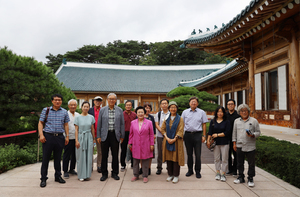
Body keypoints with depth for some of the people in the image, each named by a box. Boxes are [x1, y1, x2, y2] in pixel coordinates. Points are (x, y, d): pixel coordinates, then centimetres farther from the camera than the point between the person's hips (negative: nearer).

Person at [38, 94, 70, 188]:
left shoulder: (64, 112, 8)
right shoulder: (46, 110, 3)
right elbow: (40, 123, 3)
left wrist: (67, 136, 6)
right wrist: (41, 135, -7)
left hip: (60, 137, 2)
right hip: (48, 136, -2)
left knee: (58, 158, 11)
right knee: (45, 158, 2)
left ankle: (58, 176, 24)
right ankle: (43, 178, 14)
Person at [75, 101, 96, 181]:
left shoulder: (91, 117, 5)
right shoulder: (78, 118, 0)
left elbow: (92, 129, 10)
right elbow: (76, 130, -1)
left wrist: (94, 139, 11)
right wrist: (76, 140, -8)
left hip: (89, 138, 2)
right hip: (81, 137, -2)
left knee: (88, 156, 4)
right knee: (81, 156, 2)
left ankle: (87, 174, 16)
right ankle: (81, 175, 12)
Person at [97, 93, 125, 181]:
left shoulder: (120, 110, 6)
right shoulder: (102, 110, 5)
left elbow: (122, 124, 6)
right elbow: (99, 123, 5)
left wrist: (122, 136, 3)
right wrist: (98, 136, 1)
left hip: (115, 135, 0)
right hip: (105, 135, 0)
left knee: (115, 155, 7)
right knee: (104, 155, 5)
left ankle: (115, 173, 22)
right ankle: (104, 173, 20)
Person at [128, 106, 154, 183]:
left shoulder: (149, 123, -2)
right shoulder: (133, 123, 4)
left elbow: (151, 134, 0)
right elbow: (131, 134, 9)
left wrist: (152, 144, -2)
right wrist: (130, 143, 7)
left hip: (145, 145, -2)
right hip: (136, 145, 2)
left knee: (145, 161, 6)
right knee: (135, 160, 10)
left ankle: (145, 176, 20)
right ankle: (136, 175, 26)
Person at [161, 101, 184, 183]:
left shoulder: (180, 119, 0)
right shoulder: (166, 119, 9)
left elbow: (180, 131, -7)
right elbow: (163, 129, 5)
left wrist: (174, 139, -15)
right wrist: (167, 138, -9)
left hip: (176, 141, -3)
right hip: (167, 141, 3)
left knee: (176, 158, 0)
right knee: (169, 158, 6)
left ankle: (176, 176, 11)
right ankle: (170, 175, 18)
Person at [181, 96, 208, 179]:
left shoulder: (201, 112, 4)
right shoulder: (185, 112, 8)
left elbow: (204, 124, 5)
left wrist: (204, 136, -1)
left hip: (197, 135, -2)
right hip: (187, 134, 2)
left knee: (198, 155, 1)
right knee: (189, 154, 11)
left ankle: (198, 171, 15)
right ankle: (190, 170, 24)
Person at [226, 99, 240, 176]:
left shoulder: (238, 115, -4)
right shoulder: (225, 115, 8)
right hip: (227, 138, 4)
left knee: (235, 154, 5)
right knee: (228, 154, 11)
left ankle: (234, 170, 17)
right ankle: (230, 169, 24)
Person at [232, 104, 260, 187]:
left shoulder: (254, 121, 2)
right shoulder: (236, 121, 10)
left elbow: (258, 132, 2)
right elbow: (234, 133, 13)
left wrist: (252, 135, -18)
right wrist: (234, 143, 8)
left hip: (250, 146, -2)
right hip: (239, 146, 3)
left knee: (251, 163, 5)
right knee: (240, 163, 11)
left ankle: (250, 179, 19)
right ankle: (241, 177, 25)